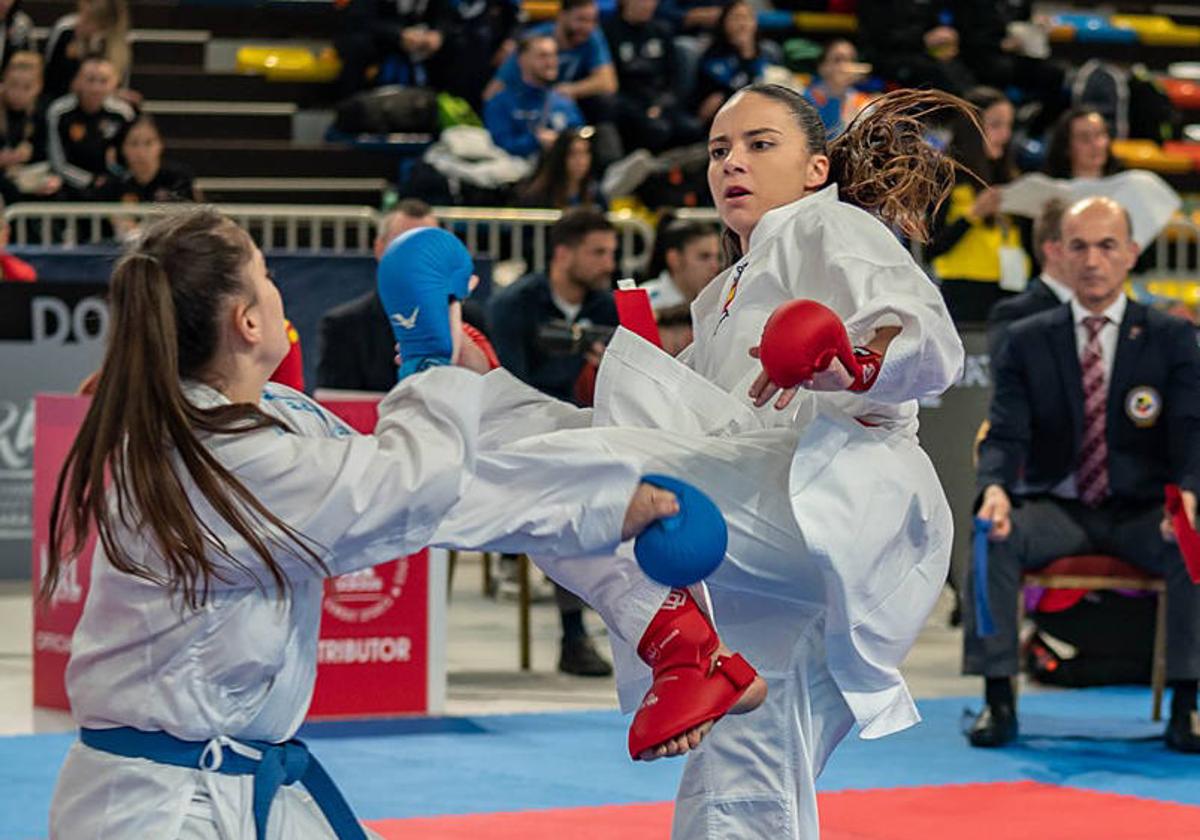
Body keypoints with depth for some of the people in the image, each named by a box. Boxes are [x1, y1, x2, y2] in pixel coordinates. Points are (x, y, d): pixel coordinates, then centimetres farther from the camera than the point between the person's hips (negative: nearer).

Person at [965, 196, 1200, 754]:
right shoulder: (1027, 341, 6)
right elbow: (1006, 435, -4)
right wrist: (995, 489, -29)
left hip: (1142, 513, -1)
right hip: (1058, 509, 1)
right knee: (996, 537, -31)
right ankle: (998, 700, -24)